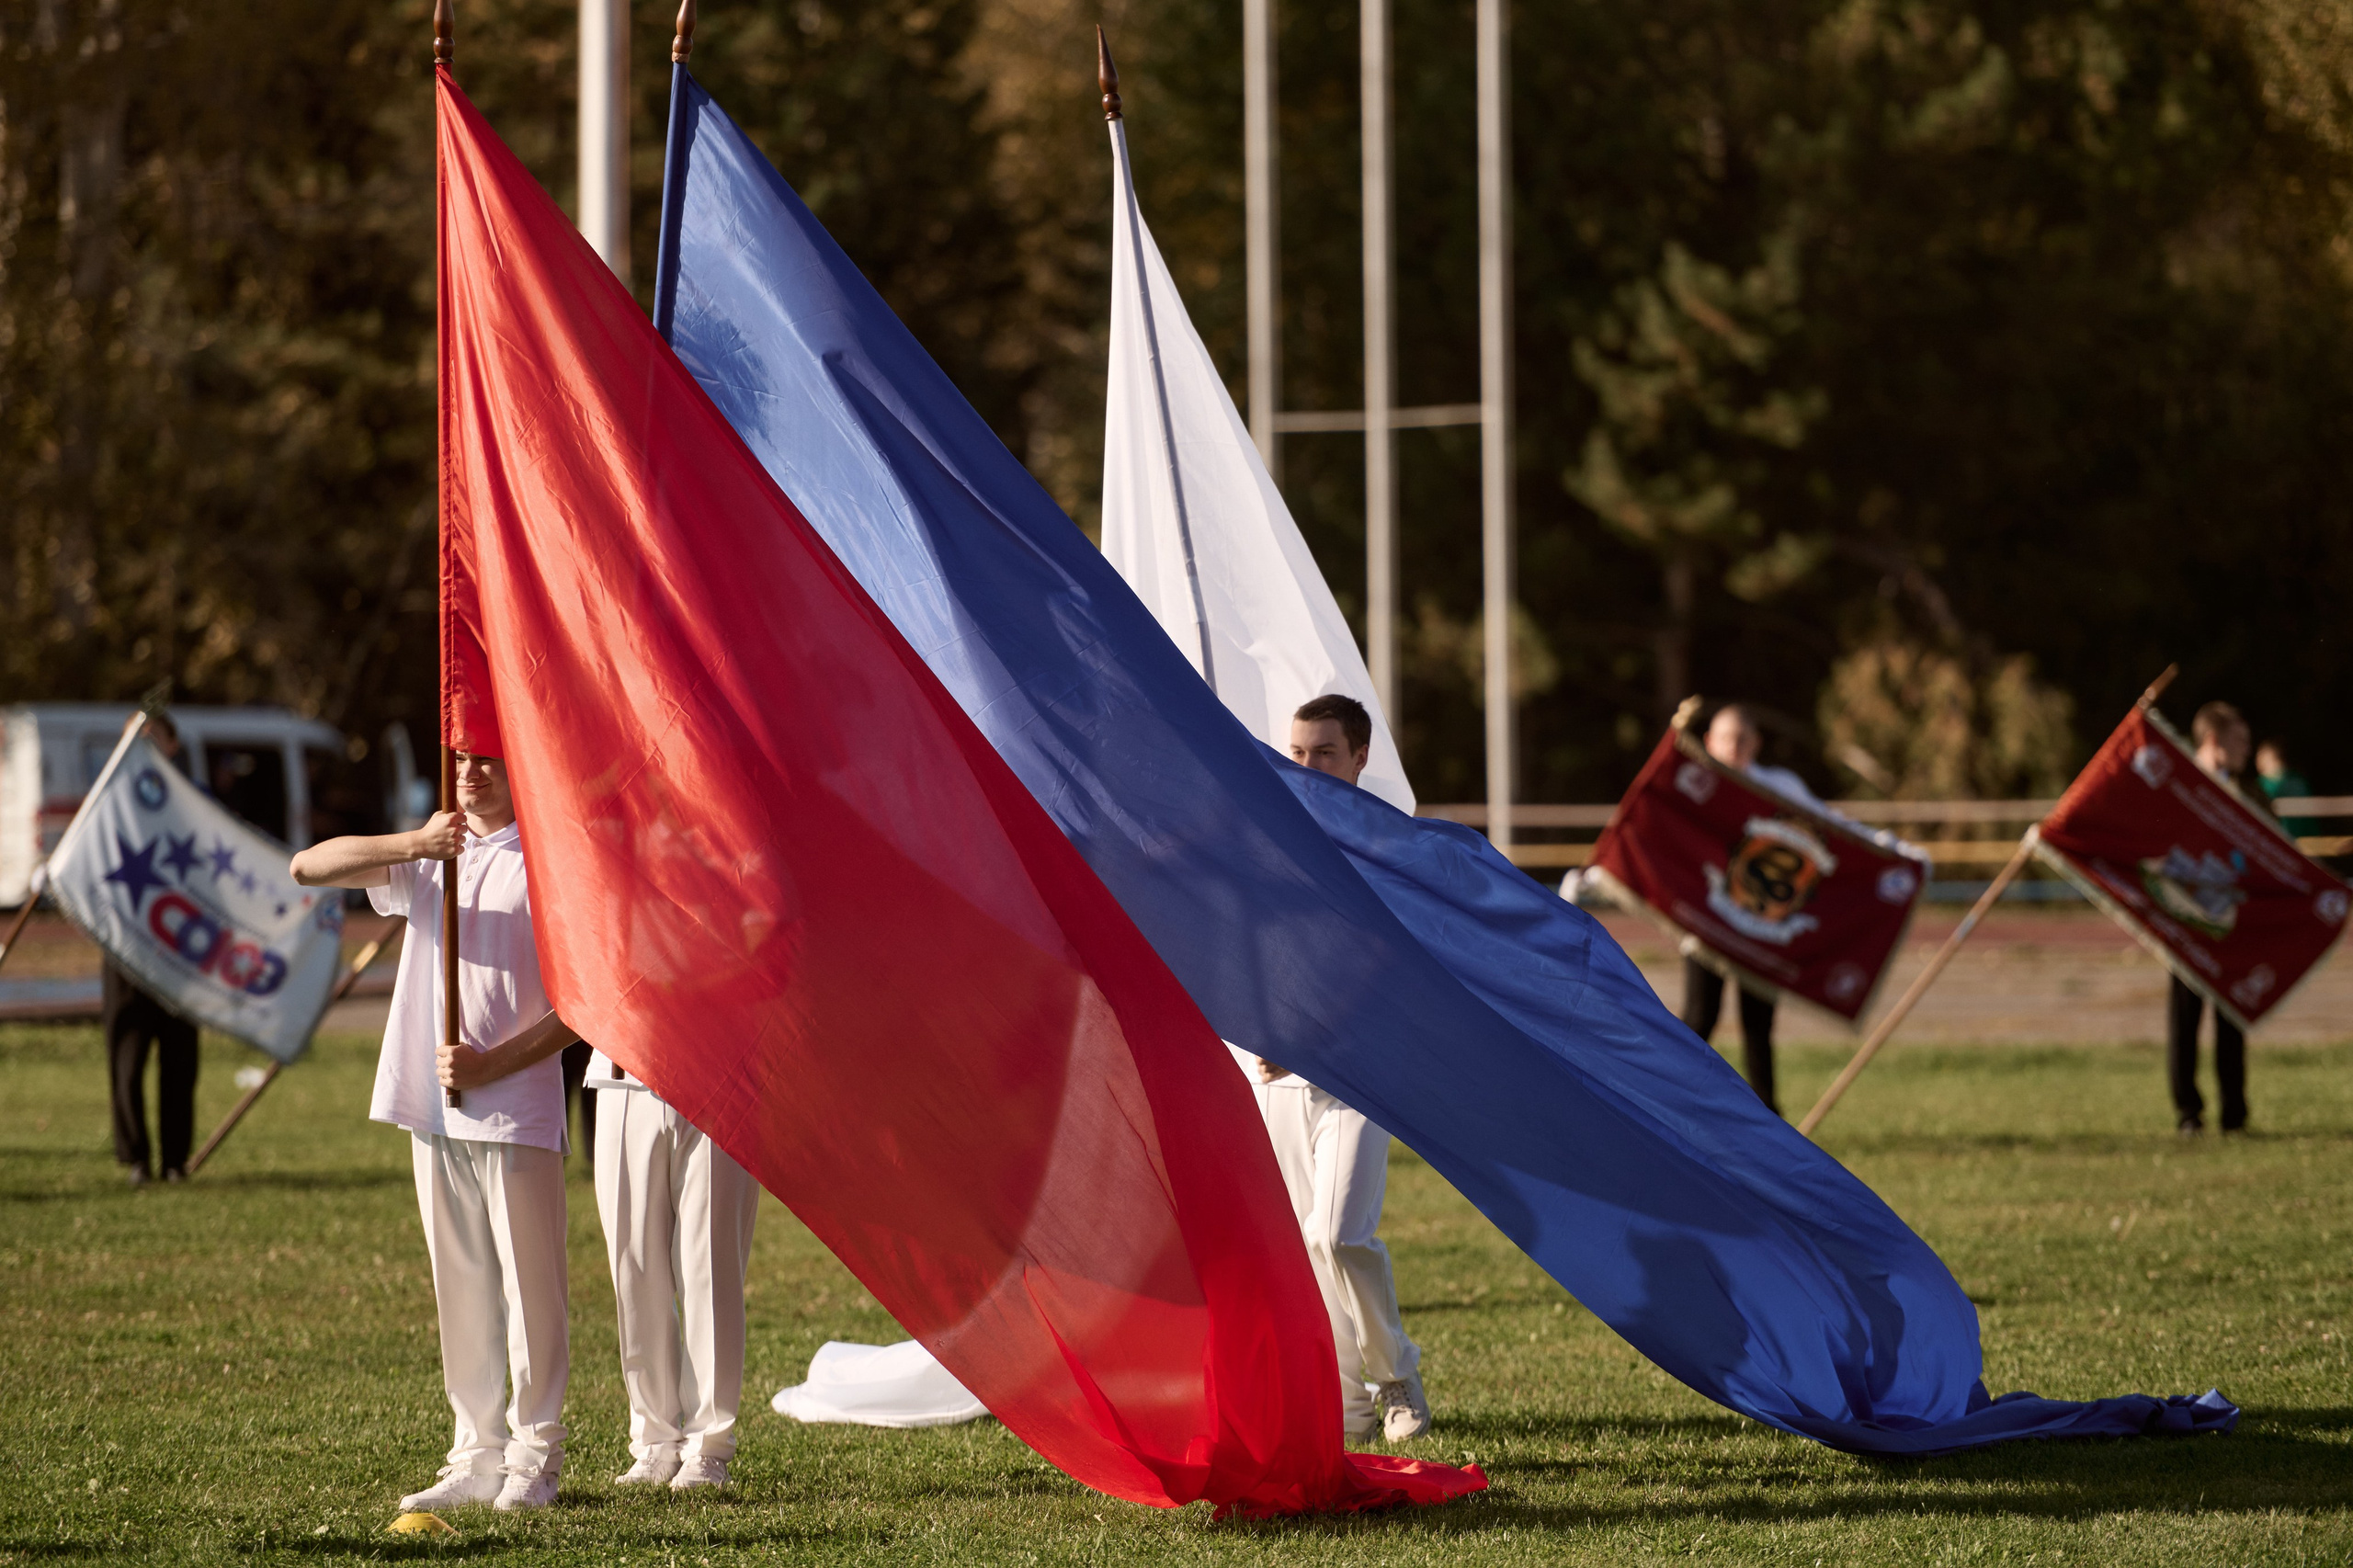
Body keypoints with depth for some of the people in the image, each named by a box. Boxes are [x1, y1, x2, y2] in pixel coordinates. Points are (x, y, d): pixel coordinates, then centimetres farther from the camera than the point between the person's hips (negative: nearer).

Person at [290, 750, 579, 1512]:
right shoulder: (428, 860, 14)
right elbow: (308, 868, 2)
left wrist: (488, 1067, -15)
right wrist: (414, 844, -12)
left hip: (518, 1110, -5)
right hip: (435, 1110, 5)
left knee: (530, 1289, -4)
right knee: (461, 1291, 8)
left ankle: (535, 1457, 3)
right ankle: (478, 1456, 13)